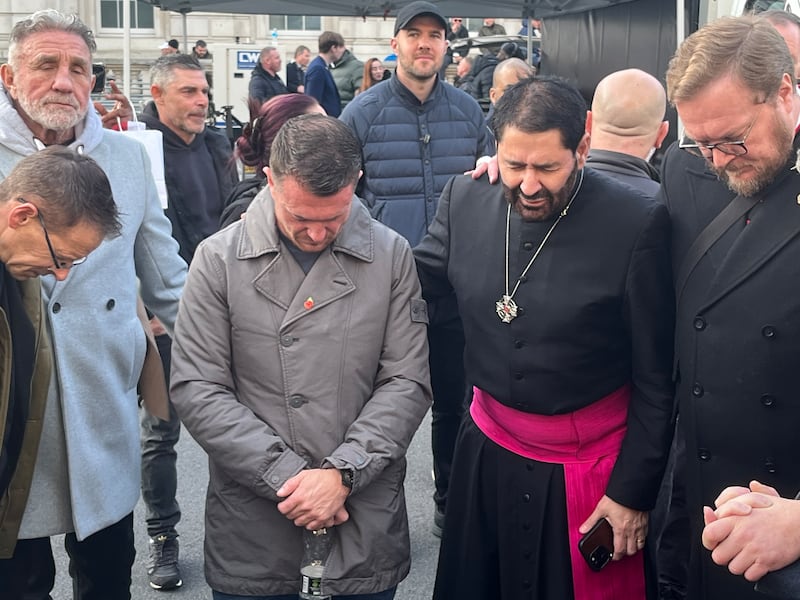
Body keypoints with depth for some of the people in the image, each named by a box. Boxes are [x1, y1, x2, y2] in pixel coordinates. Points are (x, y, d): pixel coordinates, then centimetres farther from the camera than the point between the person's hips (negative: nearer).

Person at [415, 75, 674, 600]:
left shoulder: (637, 225, -18)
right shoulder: (466, 199, -7)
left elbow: (655, 378, -11)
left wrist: (633, 492, -8)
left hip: (586, 469, -4)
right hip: (486, 452, 4)